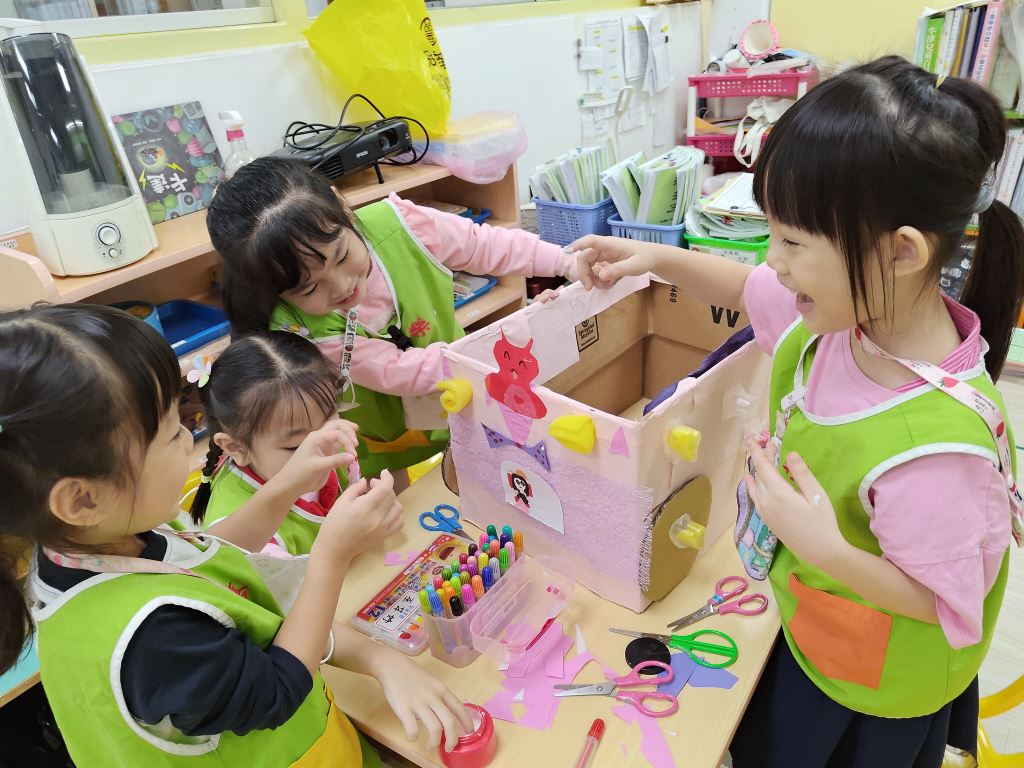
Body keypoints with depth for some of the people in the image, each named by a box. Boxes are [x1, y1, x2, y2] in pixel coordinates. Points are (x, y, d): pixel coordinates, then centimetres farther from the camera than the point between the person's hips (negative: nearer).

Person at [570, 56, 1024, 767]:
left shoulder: (936, 446, -41)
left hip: (873, 683, -6)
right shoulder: (846, 304, -19)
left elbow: (948, 605, -26)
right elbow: (749, 290, 1)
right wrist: (654, 258, -10)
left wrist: (826, 550, -39)